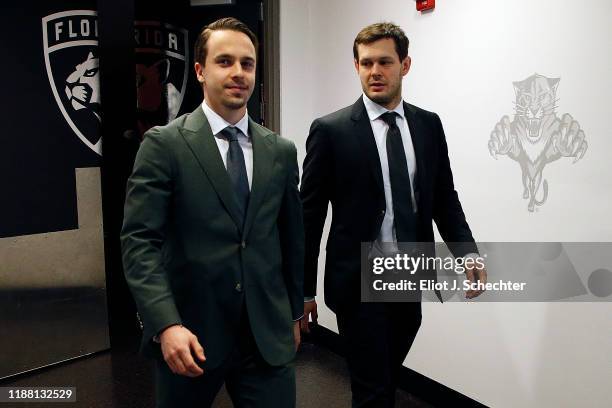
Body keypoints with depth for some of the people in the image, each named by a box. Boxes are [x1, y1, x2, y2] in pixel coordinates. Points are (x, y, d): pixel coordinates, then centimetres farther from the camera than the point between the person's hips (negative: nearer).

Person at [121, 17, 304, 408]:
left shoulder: (281, 151, 5)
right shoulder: (164, 144, -7)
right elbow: (139, 241, -11)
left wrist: (294, 313, 16)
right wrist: (166, 324, -21)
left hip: (268, 335, 3)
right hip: (190, 334, -2)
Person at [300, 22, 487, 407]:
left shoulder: (429, 125, 5)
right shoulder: (331, 130, -7)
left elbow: (445, 198, 8)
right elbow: (309, 215, -5)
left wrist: (467, 253, -9)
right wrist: (304, 290, -3)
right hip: (358, 283, -4)